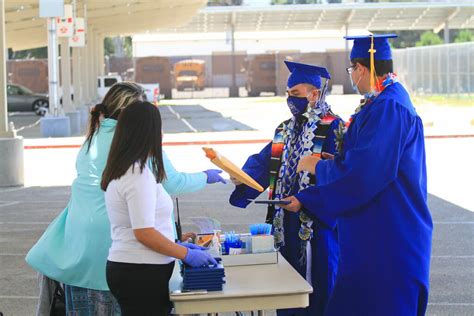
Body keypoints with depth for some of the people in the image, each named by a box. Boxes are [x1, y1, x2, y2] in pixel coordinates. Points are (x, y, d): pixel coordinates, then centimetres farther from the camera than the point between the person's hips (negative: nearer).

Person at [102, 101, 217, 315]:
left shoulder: (120, 170, 11)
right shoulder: (138, 175, -18)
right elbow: (144, 233, -21)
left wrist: (178, 247, 18)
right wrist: (187, 254, -12)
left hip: (126, 268, 9)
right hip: (141, 274, -9)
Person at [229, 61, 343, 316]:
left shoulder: (331, 129, -11)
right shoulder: (285, 130, 15)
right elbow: (263, 161, 9)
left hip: (316, 222, -7)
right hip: (286, 221, 8)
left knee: (317, 286, 0)